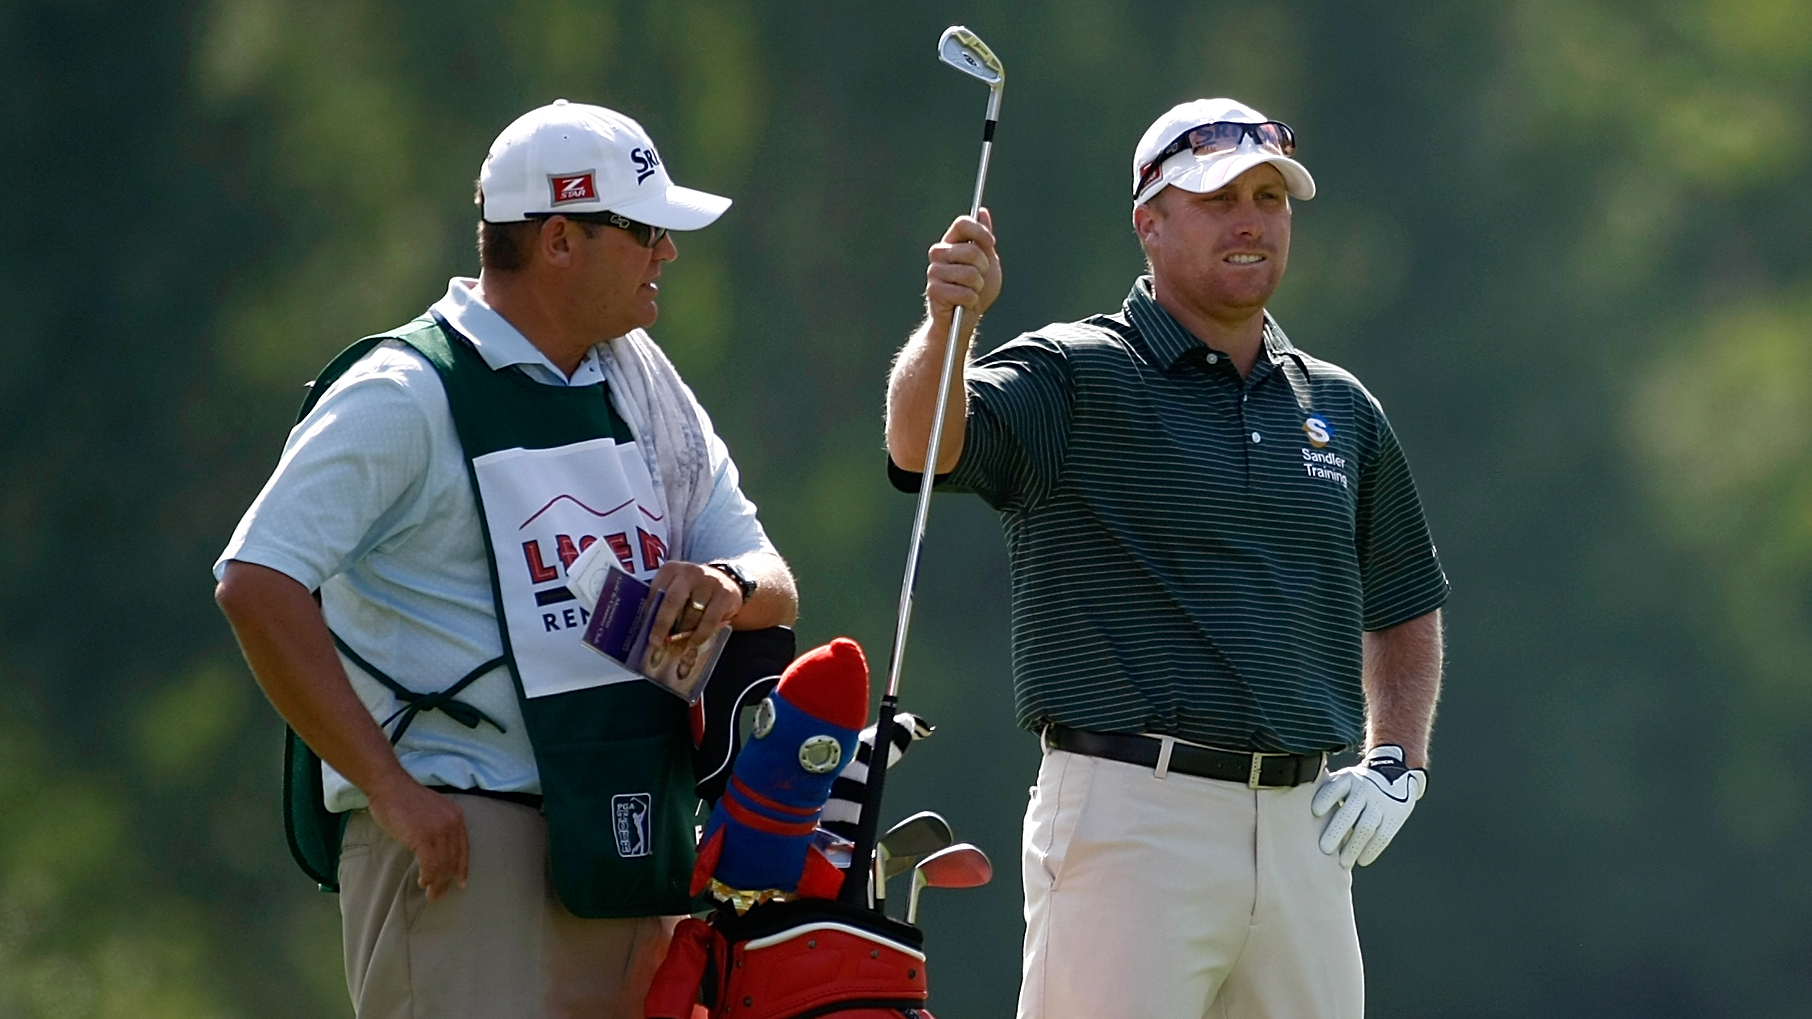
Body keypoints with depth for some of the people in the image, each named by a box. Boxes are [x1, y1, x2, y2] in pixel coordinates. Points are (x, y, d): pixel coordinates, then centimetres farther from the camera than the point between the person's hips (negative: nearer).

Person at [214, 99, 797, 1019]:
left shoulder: (646, 383, 18)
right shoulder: (408, 393, -6)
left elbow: (775, 589, 19)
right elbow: (258, 586, -16)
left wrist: (728, 587, -7)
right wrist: (388, 790, -19)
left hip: (621, 839, 7)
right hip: (459, 838, -7)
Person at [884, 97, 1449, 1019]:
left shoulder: (1338, 409, 16)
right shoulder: (1075, 377, 0)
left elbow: (1404, 605, 28)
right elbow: (923, 444, -18)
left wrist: (1396, 761, 13)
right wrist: (949, 322, -37)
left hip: (1303, 829, 5)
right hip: (1133, 817, -5)